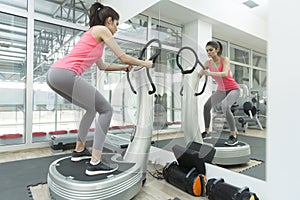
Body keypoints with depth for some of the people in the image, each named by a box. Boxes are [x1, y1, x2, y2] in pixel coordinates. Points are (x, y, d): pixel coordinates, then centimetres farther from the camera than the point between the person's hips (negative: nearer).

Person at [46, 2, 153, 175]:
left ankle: (79, 150, 29)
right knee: (106, 110, -4)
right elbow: (124, 57, 2)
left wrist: (124, 68, 36)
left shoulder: (92, 34, 30)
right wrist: (145, 63, 17)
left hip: (54, 73, 10)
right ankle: (95, 163, -6)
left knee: (93, 108, 23)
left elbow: (102, 66, 36)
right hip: (66, 74, -10)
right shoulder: (101, 30, 4)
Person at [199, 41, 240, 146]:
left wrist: (210, 73, -52)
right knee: (206, 106, -4)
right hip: (221, 90, 6)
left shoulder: (224, 59, -20)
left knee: (225, 106, -31)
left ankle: (234, 136, -19)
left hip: (233, 89, -6)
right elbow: (199, 74, -7)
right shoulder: (208, 63, -6)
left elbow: (225, 74, -38)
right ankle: (206, 132, 12)